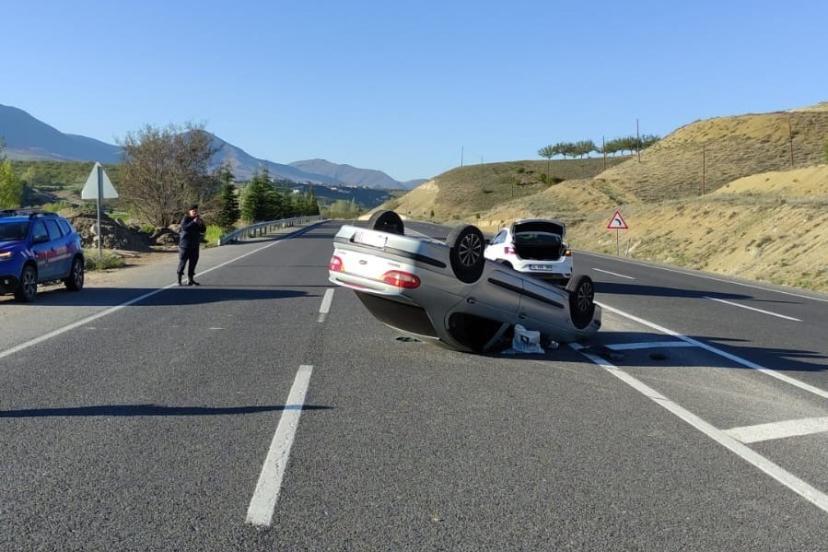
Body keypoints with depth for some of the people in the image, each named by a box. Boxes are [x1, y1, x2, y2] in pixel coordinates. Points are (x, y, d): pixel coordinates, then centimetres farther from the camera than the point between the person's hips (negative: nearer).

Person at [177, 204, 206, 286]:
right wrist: (193, 222, -27)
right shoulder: (185, 219, -6)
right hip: (185, 244, -6)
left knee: (193, 261, 6)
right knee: (182, 261, -4)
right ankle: (179, 280, 1)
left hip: (195, 245, 6)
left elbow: (203, 230, 10)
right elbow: (184, 227, -23)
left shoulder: (198, 220, 13)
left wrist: (201, 224, -8)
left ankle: (190, 279, 14)